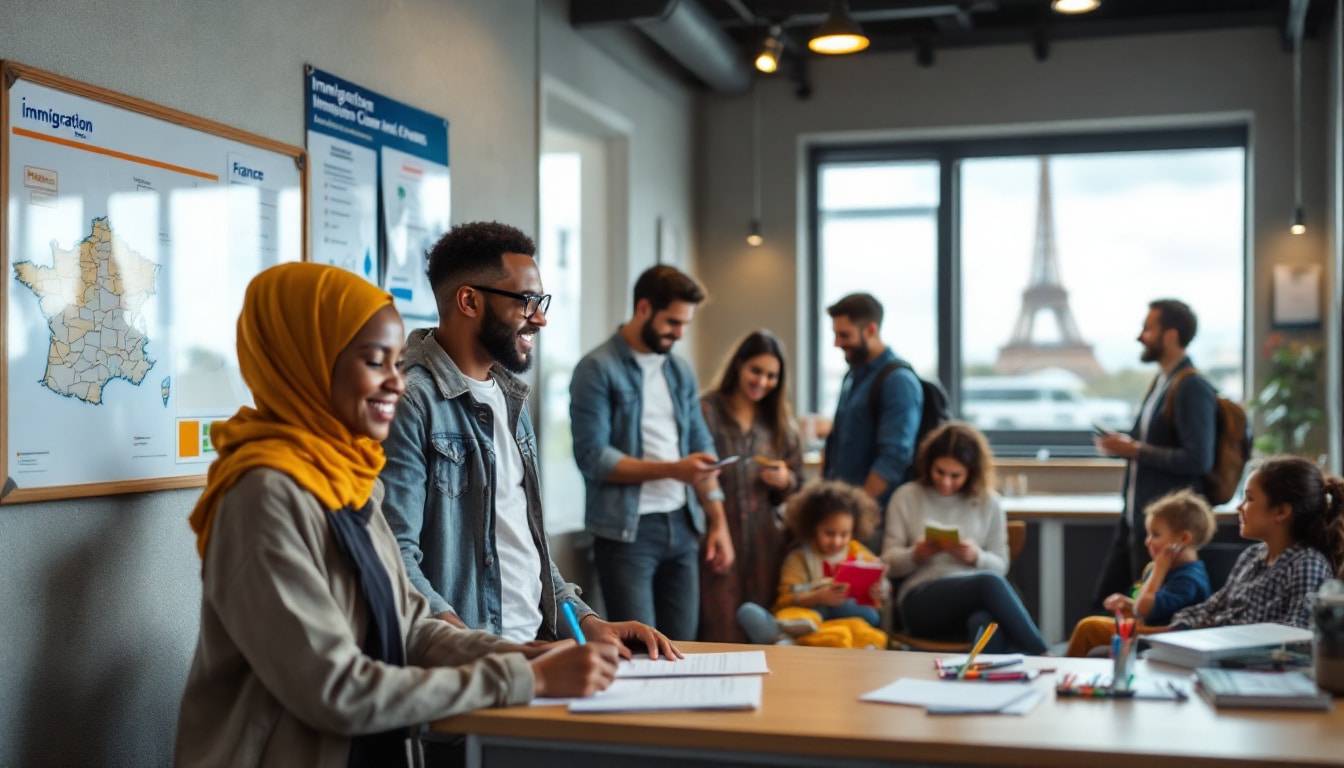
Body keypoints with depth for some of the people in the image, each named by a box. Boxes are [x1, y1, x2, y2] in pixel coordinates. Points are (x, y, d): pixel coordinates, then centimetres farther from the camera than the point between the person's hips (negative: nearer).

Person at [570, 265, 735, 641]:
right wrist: (672, 469, -20)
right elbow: (593, 457, -15)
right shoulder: (598, 369, -8)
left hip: (682, 525, 6)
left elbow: (701, 449, 14)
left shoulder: (681, 371, 12)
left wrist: (718, 522, 6)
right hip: (627, 530, -6)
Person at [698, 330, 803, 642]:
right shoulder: (705, 411, 0)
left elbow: (797, 485, 16)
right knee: (721, 631, -7)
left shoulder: (781, 422, 14)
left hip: (764, 542, 4)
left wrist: (784, 481, -6)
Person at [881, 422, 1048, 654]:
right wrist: (914, 555, -13)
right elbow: (889, 562, 9)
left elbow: (1000, 566, 13)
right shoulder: (906, 497, 10)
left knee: (986, 622, -41)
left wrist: (976, 557, -9)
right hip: (921, 601, -1)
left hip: (975, 595, 2)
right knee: (989, 582, -35)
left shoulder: (988, 502, 14)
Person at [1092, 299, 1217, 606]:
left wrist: (1135, 450, -18)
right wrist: (1124, 445, 6)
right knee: (1104, 600, 13)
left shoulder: (1193, 389, -15)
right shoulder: (1161, 382, 13)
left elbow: (1198, 459, -23)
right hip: (1134, 518, 9)